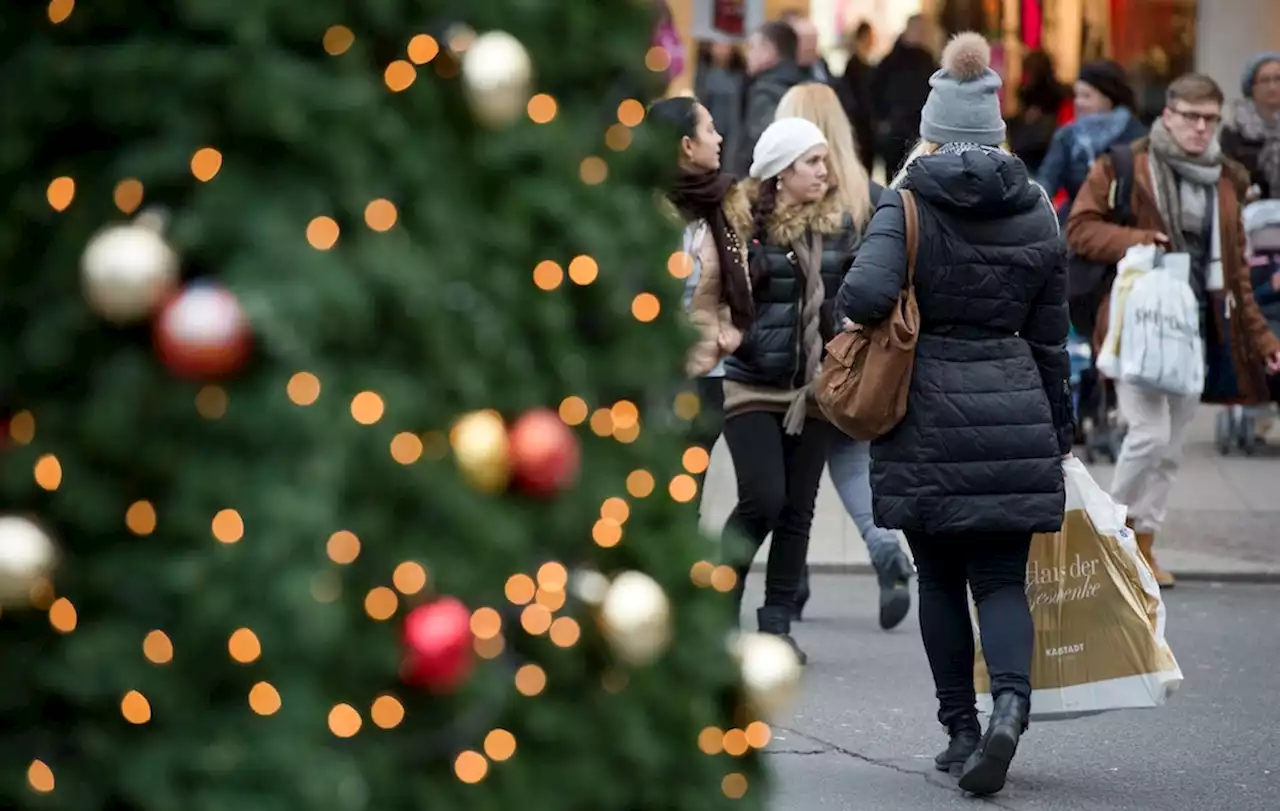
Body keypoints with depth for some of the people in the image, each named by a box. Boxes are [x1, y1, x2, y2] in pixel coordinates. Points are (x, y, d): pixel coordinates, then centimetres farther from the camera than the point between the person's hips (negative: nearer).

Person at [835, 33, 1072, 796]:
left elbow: (866, 294, -22)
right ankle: (1012, 701, -21)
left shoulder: (908, 203, -5)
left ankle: (961, 728, 14)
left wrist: (852, 318, 2)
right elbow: (1052, 340, 10)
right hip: (1015, 414, 2)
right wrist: (1060, 434, 17)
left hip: (929, 418, -2)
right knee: (1002, 577, 4)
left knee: (940, 577, 12)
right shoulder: (1038, 212, 6)